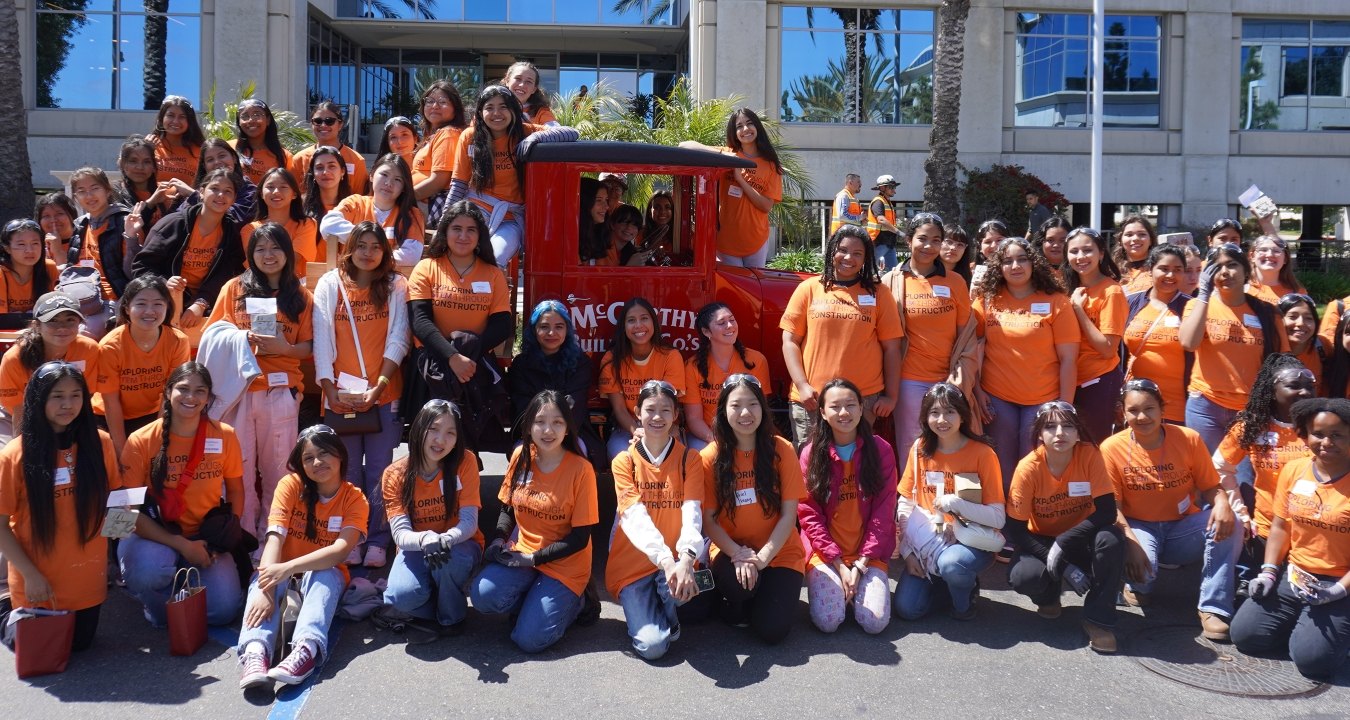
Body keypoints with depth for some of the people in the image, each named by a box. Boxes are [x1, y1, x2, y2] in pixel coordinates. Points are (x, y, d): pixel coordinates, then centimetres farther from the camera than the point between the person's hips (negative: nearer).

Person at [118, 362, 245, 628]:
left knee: (223, 610, -17)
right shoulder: (141, 441, -11)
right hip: (156, 535, -2)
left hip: (206, 537, 2)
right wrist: (182, 545, -19)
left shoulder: (224, 436, -5)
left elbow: (235, 491, 8)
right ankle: (160, 611, 2)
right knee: (149, 570, -37)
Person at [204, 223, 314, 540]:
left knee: (277, 467, 3)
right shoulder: (235, 288, 8)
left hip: (281, 391, 0)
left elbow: (307, 348, 6)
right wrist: (244, 340, -12)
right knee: (240, 466, 1)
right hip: (238, 390, 0)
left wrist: (284, 348, -13)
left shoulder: (301, 296, 9)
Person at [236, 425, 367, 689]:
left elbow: (341, 549, -25)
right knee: (264, 577, -32)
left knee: (324, 575, -34)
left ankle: (307, 648, -55)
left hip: (325, 574, -1)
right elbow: (275, 537, -21)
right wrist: (265, 590, -37)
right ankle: (256, 650, -53)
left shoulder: (355, 499, -10)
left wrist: (288, 568, -39)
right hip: (283, 574, 1)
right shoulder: (291, 485, -8)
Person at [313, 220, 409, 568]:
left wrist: (378, 387, -11)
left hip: (384, 393, 0)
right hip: (341, 394, 1)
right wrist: (330, 390, -9)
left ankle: (377, 541, 11)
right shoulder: (330, 285, 5)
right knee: (347, 471, 5)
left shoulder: (395, 287, 4)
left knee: (379, 471, 1)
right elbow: (322, 340, 0)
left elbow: (398, 340, -2)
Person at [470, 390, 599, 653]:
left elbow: (580, 538, -12)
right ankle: (534, 601, 5)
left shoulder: (580, 469, -16)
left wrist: (532, 558, -15)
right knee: (484, 595, -25)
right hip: (521, 554, 4)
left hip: (564, 565, -4)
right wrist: (499, 540, -7)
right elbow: (507, 508, 12)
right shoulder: (521, 457, -2)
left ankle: (571, 601, 11)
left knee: (530, 639, -17)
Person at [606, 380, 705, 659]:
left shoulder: (690, 459, 0)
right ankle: (642, 615, 16)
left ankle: (669, 617, 1)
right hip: (633, 565, -1)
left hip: (675, 563, 1)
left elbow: (692, 514, -15)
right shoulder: (624, 462, -2)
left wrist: (685, 560, -36)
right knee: (652, 646, -19)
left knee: (677, 584, -35)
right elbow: (636, 518, -17)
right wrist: (666, 560, -35)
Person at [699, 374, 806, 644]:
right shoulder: (711, 457, -7)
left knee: (771, 630, -19)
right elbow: (709, 521, -7)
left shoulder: (781, 450, -7)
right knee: (737, 582, -34)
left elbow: (789, 514, -8)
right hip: (731, 551, 0)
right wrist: (738, 554, -22)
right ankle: (735, 607, 4)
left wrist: (763, 556, -19)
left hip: (779, 553, 0)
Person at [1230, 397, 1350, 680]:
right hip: (1293, 579, 5)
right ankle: (1302, 627, 18)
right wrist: (1268, 572, 0)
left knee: (1312, 659, -22)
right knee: (1244, 635, -6)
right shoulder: (1293, 470, 2)